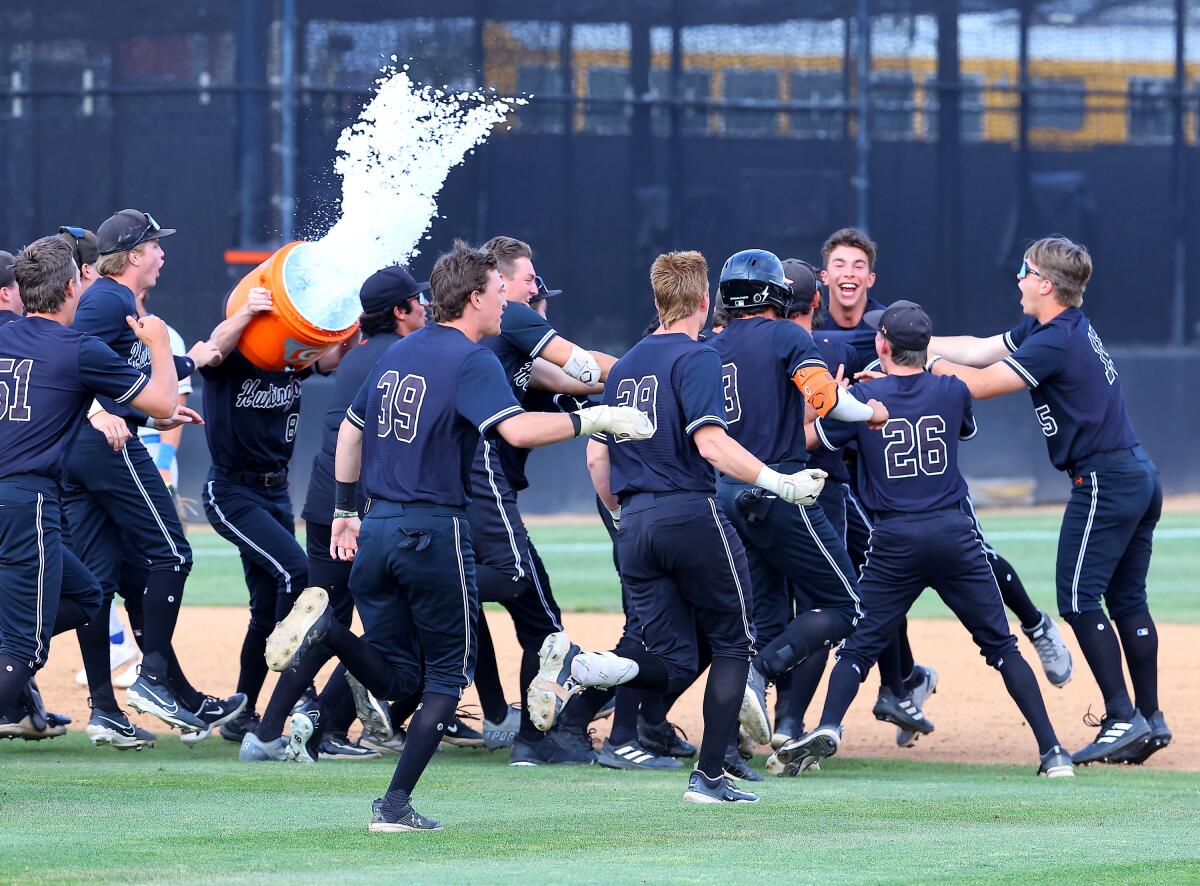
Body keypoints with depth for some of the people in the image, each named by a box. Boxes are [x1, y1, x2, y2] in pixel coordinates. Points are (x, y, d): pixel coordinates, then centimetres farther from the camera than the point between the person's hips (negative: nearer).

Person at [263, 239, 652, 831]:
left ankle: (327, 626, -18)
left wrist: (345, 511, 31)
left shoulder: (398, 353, 14)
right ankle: (396, 804, -4)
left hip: (376, 530, 6)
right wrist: (592, 420, -16)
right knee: (447, 674, 6)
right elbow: (517, 429, -25)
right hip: (435, 532, -6)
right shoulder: (471, 360, -10)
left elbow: (350, 430, 22)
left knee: (393, 679, 11)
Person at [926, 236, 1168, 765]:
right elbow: (977, 350, 18)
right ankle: (1149, 721, 14)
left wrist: (927, 361, -1)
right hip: (1140, 477, 10)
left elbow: (979, 384, -15)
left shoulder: (1056, 342, -17)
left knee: (1079, 598, -7)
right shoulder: (1055, 328, 13)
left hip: (1104, 480, -10)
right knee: (1127, 599, 12)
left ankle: (1123, 718, -10)